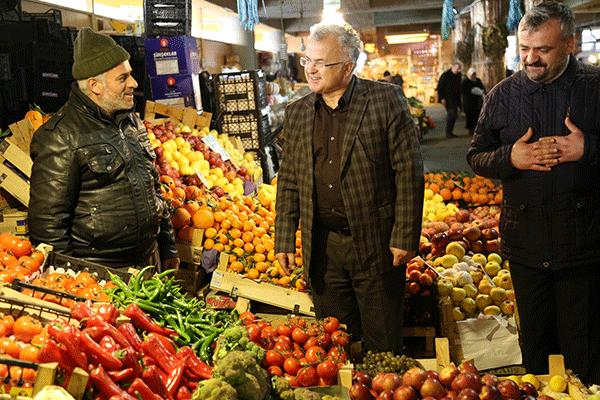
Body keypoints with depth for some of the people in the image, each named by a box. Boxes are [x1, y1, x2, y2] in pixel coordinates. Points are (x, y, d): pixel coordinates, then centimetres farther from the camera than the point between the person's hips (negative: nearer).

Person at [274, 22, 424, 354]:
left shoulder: (387, 100, -6)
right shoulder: (297, 114, 8)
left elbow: (409, 171, -7)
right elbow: (288, 180, 13)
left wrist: (405, 237, -10)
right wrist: (284, 240, 8)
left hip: (375, 244, -4)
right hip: (322, 249, 4)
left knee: (383, 347, 9)